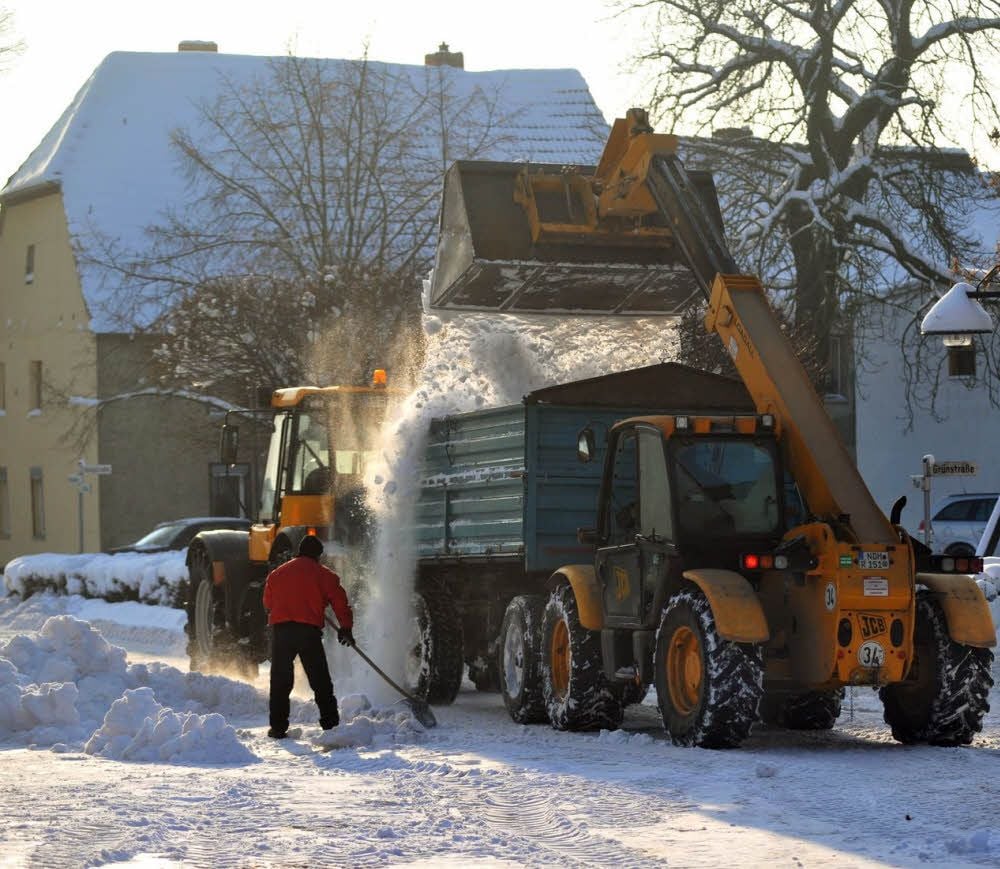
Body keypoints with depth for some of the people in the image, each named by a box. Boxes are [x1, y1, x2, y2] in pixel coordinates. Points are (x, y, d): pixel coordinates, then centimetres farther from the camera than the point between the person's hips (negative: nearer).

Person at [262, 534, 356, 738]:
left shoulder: (276, 574, 17)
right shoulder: (324, 575, 7)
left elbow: (268, 603, 25)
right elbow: (340, 603, 3)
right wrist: (346, 629, 12)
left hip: (279, 629, 2)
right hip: (309, 631, -2)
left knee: (280, 680, 6)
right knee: (320, 680, 6)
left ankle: (278, 727, 2)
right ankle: (330, 722, 6)